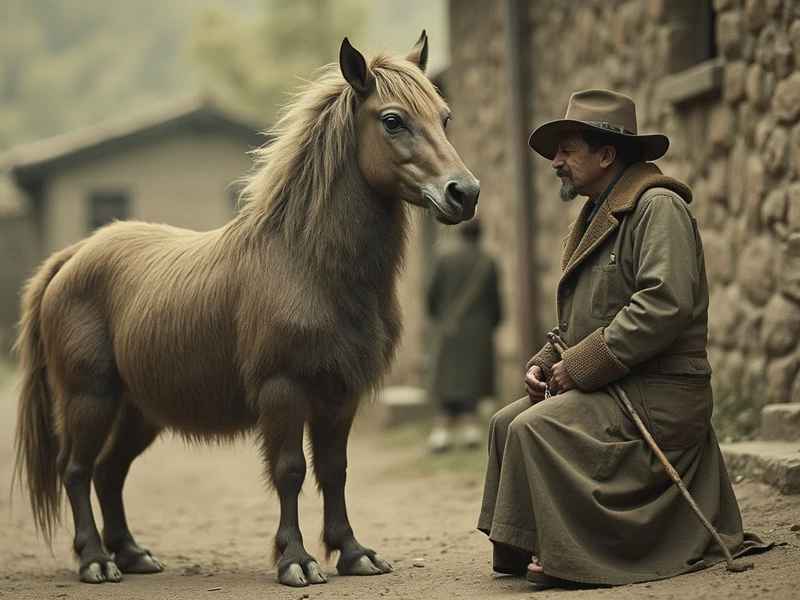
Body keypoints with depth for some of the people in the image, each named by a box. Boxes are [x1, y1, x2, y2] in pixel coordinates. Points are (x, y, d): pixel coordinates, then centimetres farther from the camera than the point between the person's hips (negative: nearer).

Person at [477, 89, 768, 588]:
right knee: (507, 423, 6)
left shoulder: (659, 207, -12)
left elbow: (666, 305, -24)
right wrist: (547, 361, 4)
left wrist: (580, 364, -21)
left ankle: (566, 557, -17)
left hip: (657, 393, -10)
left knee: (536, 428, -25)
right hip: (611, 389, 10)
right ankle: (524, 552, 5)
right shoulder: (597, 216, 19)